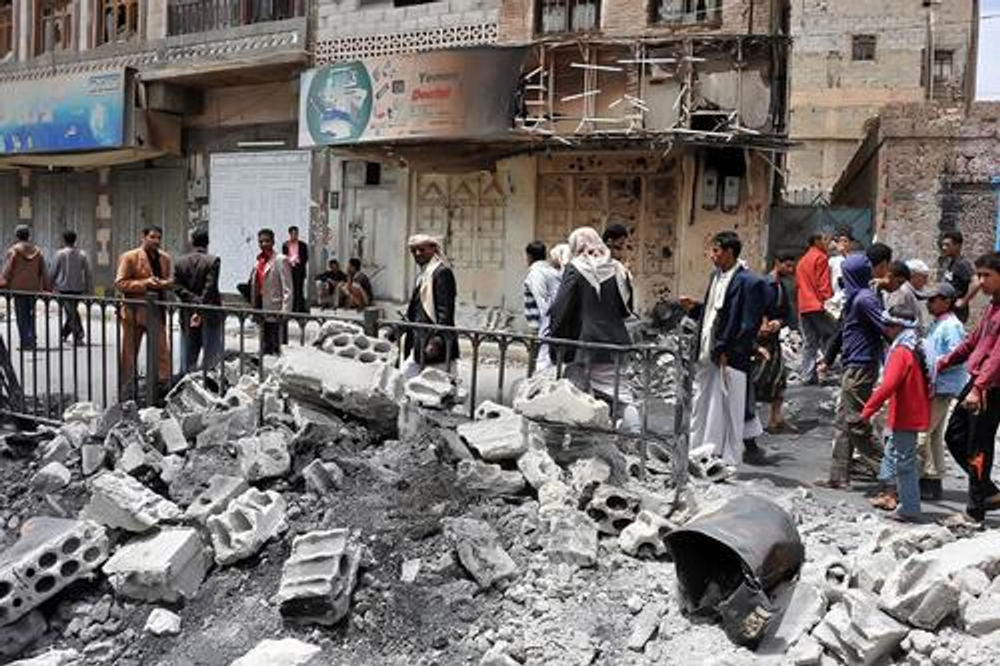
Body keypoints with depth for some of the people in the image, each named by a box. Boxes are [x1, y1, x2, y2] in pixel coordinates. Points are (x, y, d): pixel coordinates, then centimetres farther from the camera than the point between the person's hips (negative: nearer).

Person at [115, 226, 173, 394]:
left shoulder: (165, 258, 11)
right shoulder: (129, 257, -5)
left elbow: (171, 281, 15)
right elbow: (120, 283, -9)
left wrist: (162, 284, -10)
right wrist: (145, 283, -20)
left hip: (157, 312, 4)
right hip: (134, 312, -4)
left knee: (162, 351, 3)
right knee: (129, 353, 6)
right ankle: (125, 390, 16)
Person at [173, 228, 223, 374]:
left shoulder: (180, 261, 6)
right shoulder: (213, 261, -9)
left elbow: (177, 287, -3)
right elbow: (209, 288, -16)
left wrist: (194, 301, -7)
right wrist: (200, 310, -16)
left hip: (187, 315, 4)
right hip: (210, 315, -4)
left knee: (188, 359, 12)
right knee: (212, 358, 1)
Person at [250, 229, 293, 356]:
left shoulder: (280, 260, -7)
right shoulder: (259, 262, 15)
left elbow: (288, 289, -12)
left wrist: (284, 312, -18)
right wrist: (255, 309, 15)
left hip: (276, 313, -8)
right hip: (262, 313, 8)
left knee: (275, 349, -7)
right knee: (265, 349, 13)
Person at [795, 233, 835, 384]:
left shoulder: (802, 261, 22)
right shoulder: (820, 257, -2)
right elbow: (823, 283, -12)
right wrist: (826, 300, -13)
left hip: (804, 307, 8)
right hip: (818, 306, -8)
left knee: (809, 343, 6)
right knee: (830, 338, -4)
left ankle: (808, 375, 3)